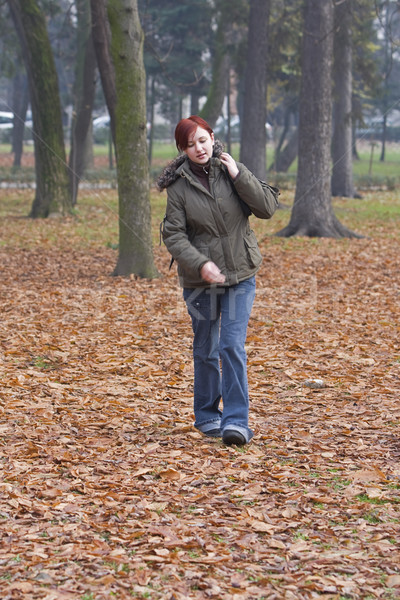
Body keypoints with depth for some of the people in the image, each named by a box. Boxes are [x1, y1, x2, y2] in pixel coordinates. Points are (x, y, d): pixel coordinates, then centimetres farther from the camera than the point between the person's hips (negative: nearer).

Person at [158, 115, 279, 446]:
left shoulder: (232, 170, -1)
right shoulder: (178, 185, -5)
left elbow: (268, 207, -7)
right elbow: (174, 235, -10)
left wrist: (239, 176, -16)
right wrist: (201, 264, -24)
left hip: (240, 275, 0)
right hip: (200, 279, 0)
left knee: (233, 347, -9)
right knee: (206, 350, 10)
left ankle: (236, 421, -8)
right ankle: (207, 416, 27)